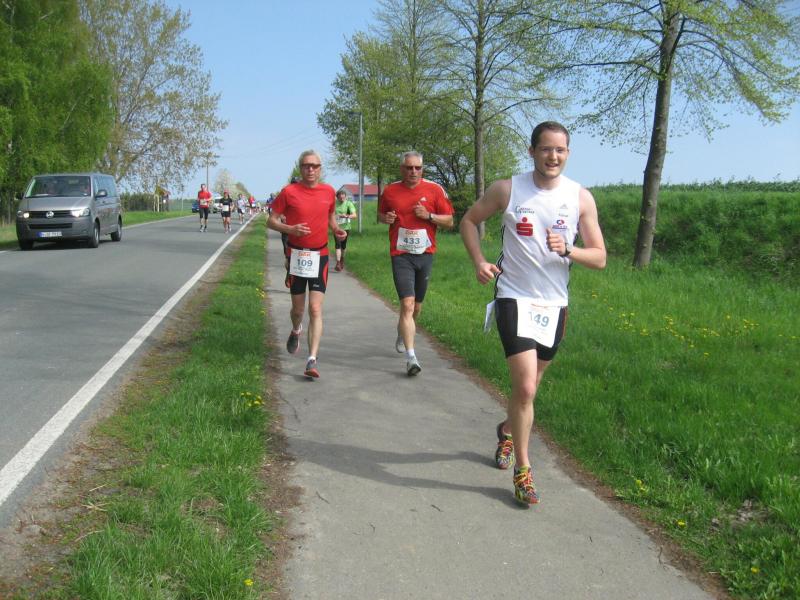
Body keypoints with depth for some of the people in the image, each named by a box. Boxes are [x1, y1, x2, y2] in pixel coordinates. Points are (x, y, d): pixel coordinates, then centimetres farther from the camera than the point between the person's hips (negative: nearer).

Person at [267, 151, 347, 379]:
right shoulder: (289, 192, -5)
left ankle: (312, 360, -12)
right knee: (298, 308, 11)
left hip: (320, 256, 1)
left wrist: (336, 229, 0)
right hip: (296, 255, -1)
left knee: (315, 309, -9)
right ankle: (296, 331, 48)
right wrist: (290, 229, -19)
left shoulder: (329, 191, 3)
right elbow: (271, 221, -1)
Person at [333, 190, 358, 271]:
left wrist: (347, 216, -33)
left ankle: (342, 259, 38)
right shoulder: (334, 204, 1)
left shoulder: (349, 203, -5)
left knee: (343, 245, 12)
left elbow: (355, 215, -14)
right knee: (338, 244, -12)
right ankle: (338, 263, -16)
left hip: (346, 227, 0)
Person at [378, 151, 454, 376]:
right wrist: (386, 218, -4)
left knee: (416, 307, 14)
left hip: (425, 255, 2)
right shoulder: (390, 191, 2)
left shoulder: (434, 190, -1)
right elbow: (381, 214, 19)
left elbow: (449, 222, 2)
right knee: (407, 304, -15)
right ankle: (411, 356, -15)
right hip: (401, 255, -2)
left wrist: (429, 215, -15)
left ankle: (402, 335, 45)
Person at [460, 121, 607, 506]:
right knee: (525, 388, -13)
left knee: (529, 386, 17)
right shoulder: (507, 190, -6)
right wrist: (479, 261, -7)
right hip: (514, 298, -3)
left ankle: (507, 430, 49)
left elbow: (599, 258, -1)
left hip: (554, 304, 3)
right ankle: (522, 470, 4)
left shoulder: (581, 198, -2)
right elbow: (469, 220, 8)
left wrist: (567, 250, -21)